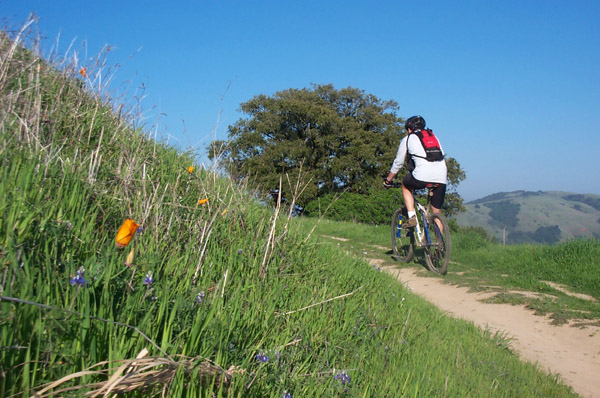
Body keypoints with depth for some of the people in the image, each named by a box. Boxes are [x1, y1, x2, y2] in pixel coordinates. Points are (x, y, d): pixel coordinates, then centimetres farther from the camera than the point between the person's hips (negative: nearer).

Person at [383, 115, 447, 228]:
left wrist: (388, 180, 30)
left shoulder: (408, 139, 16)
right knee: (437, 212, 16)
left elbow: (398, 163, 19)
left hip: (423, 176, -4)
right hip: (441, 178, 4)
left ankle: (411, 217, 13)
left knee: (406, 186, 27)